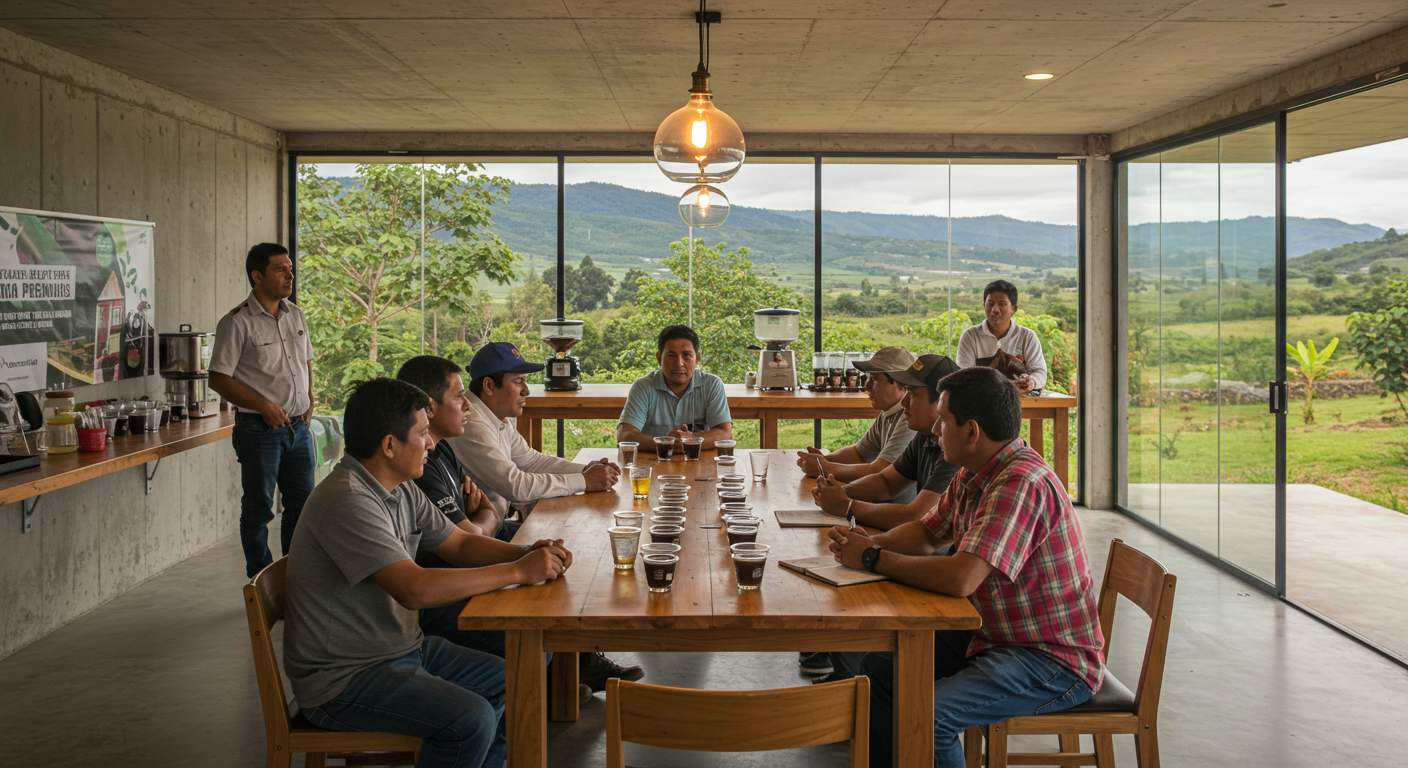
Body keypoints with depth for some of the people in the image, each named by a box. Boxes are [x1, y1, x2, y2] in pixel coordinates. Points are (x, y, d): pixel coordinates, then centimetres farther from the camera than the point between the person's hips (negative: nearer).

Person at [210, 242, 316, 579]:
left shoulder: (296, 315, 9)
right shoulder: (237, 323, -11)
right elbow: (218, 379, -12)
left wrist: (309, 399, 9)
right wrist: (263, 406, -18)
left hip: (298, 427, 6)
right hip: (259, 429, -6)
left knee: (303, 503, 13)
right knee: (259, 508, 3)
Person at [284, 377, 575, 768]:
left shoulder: (401, 489, 5)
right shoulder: (347, 501, -25)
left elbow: (460, 545, 14)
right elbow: (416, 588, -33)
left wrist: (528, 552, -5)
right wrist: (518, 571, -26)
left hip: (402, 647, 9)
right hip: (342, 679, -9)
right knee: (471, 719, -24)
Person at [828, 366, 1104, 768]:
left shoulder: (1022, 483, -27)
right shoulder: (973, 475, 4)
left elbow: (959, 579, -35)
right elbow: (926, 533, 18)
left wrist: (874, 559, -20)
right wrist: (868, 542, -3)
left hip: (1054, 660, -10)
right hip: (997, 638, 10)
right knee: (882, 667, 8)